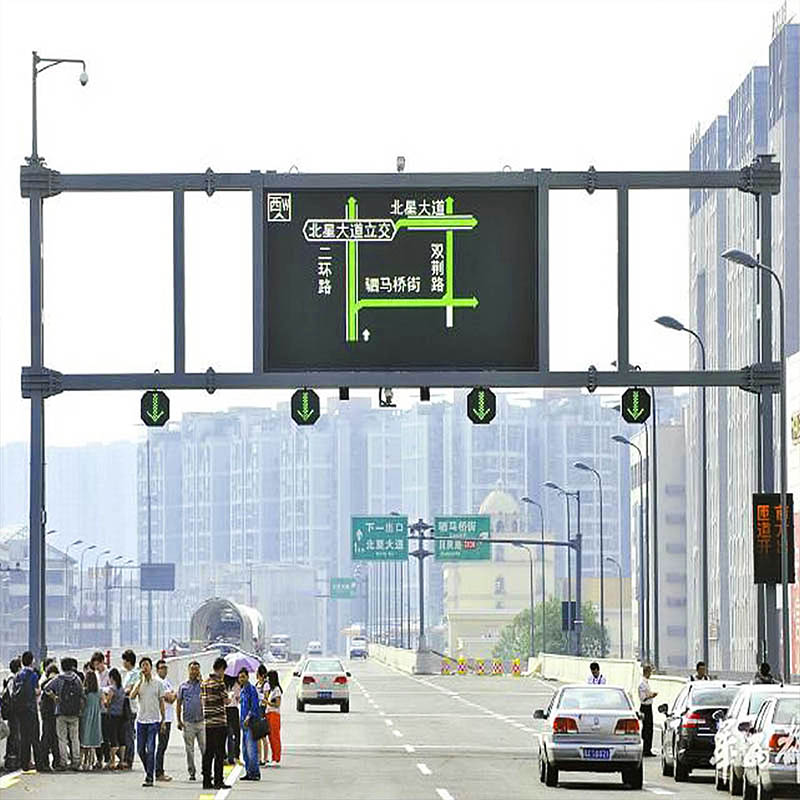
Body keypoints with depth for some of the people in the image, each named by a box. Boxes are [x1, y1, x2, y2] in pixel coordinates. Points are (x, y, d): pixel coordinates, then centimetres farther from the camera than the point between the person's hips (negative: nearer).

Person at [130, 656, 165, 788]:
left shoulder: (158, 682, 3)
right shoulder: (139, 682, 6)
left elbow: (161, 701, 7)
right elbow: (132, 696, -11)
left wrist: (163, 719, 4)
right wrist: (140, 681, -14)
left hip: (154, 720, -3)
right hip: (141, 719, 3)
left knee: (150, 749, -9)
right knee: (140, 749, 5)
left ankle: (149, 777, -6)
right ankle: (148, 771, 25)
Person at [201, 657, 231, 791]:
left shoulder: (204, 682, 10)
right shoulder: (219, 682, -12)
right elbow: (226, 700, -8)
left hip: (208, 722, 7)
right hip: (219, 722, -7)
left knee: (208, 752, 9)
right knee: (219, 753, -4)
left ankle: (206, 781, 9)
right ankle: (218, 781, -5)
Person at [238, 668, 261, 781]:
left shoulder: (251, 689, -8)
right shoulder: (242, 690, 18)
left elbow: (254, 706, -15)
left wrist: (249, 717, -22)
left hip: (251, 722, -9)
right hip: (244, 723, 9)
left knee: (251, 748, -12)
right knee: (245, 749, 9)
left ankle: (255, 773, -10)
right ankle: (248, 772, 13)